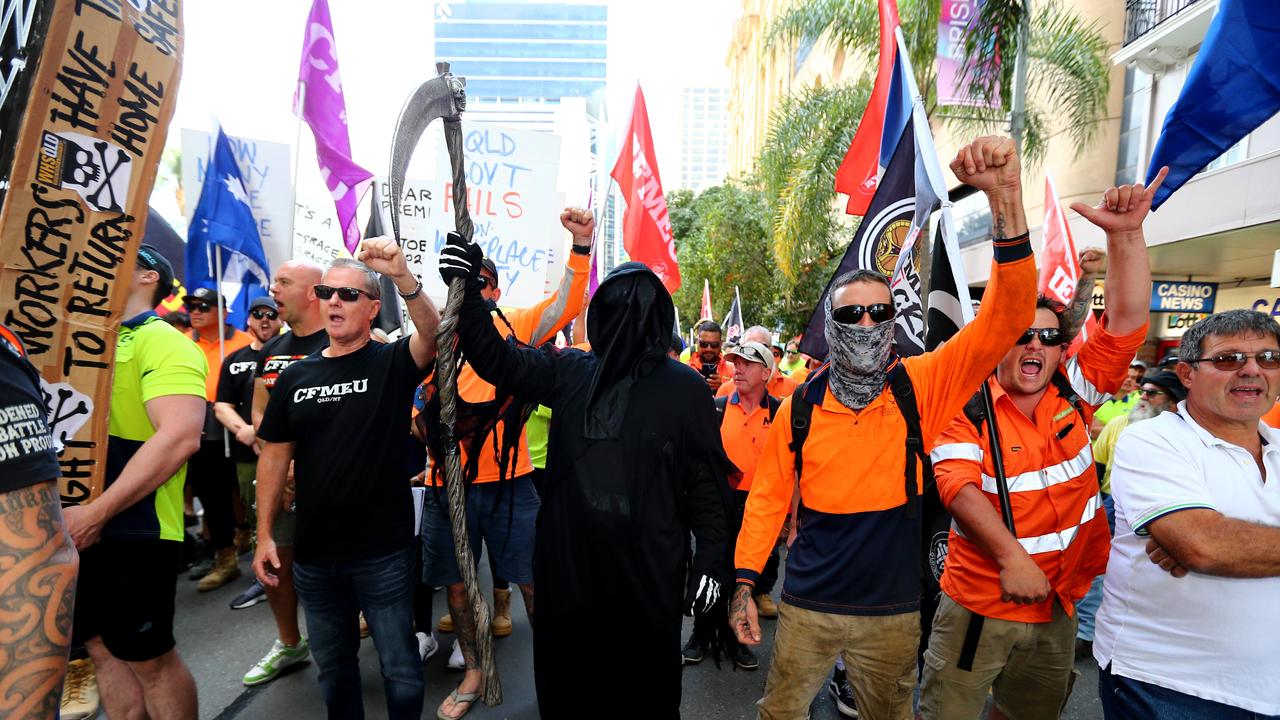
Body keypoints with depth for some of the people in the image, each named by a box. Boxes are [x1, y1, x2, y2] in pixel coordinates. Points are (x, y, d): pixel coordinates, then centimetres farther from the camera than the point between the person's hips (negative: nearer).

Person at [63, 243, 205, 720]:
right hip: (77, 526, 8)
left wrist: (97, 513, -22)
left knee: (149, 658, 5)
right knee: (104, 648, 17)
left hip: (132, 528, -8)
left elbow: (180, 437, -25)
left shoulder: (162, 342, -12)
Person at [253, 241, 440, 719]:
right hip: (313, 555, 4)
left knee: (400, 667, 10)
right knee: (333, 667, 22)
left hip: (384, 552, -4)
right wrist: (264, 534, 4)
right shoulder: (295, 376, 4)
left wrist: (402, 276, -43)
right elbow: (275, 457, 7)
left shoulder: (393, 363, -7)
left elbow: (435, 334, -28)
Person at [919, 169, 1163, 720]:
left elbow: (1127, 321, -9)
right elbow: (959, 486, -22)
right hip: (978, 606, -4)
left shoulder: (1074, 394, -1)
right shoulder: (966, 406, -13)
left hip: (1058, 607, 5)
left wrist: (1126, 234, -18)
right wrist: (1012, 557, -30)